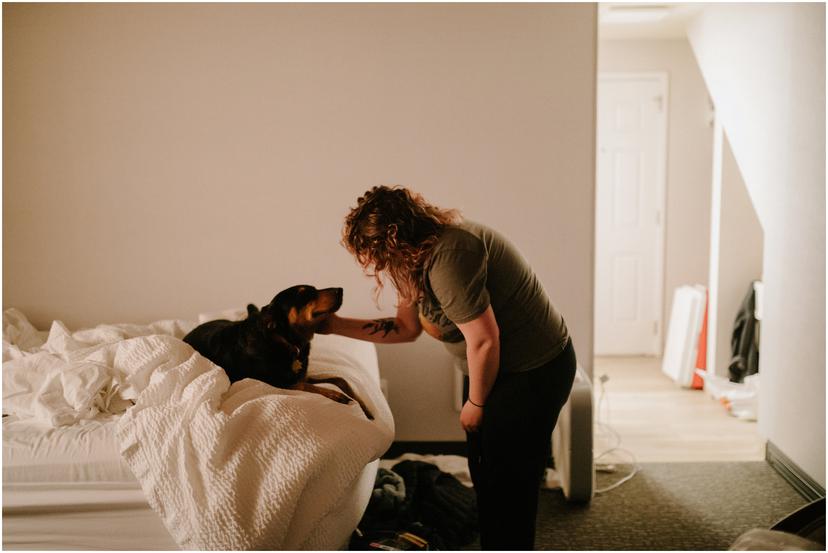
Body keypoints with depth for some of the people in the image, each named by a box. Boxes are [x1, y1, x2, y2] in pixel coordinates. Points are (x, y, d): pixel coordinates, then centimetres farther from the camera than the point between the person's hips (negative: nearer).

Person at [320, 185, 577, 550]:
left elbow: (483, 340, -28)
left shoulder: (447, 257, -29)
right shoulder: (418, 259, 3)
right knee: (484, 474, 19)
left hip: (533, 372, -10)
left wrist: (476, 403, -13)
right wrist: (338, 325, 8)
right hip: (494, 368, 10)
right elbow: (406, 327, 13)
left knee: (508, 483, 2)